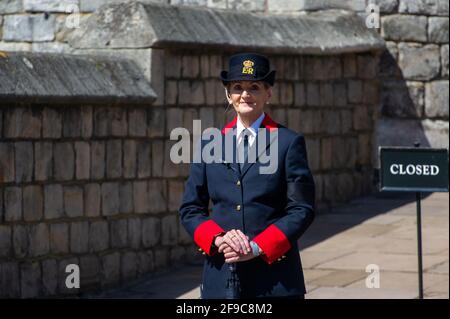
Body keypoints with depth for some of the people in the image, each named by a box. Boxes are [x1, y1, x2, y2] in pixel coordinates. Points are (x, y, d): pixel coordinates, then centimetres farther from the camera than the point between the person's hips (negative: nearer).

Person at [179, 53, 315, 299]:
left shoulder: (289, 143, 2)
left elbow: (302, 210, -2)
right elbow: (190, 209, 10)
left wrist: (257, 247, -13)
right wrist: (218, 239, -9)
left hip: (274, 277, -2)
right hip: (220, 279, 2)